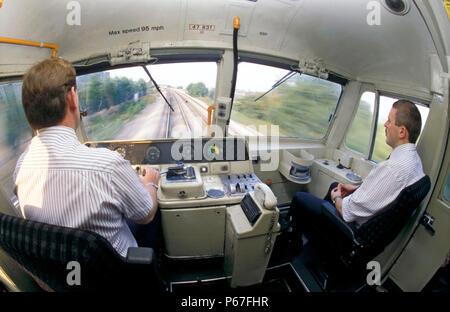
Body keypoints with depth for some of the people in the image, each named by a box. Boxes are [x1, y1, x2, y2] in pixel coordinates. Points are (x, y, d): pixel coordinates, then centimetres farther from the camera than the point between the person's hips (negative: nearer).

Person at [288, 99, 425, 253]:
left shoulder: (393, 167, -36)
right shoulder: (413, 157, -4)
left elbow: (348, 212, -29)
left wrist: (336, 198, -8)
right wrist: (356, 188, 8)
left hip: (357, 227, -10)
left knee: (299, 197, 0)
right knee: (334, 185, 31)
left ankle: (294, 242, 28)